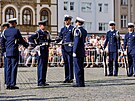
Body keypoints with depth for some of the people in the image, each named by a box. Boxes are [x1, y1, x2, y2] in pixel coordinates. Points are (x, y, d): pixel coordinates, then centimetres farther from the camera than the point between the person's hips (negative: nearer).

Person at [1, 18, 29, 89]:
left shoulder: (5, 31, 8)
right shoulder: (16, 31, -8)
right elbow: (21, 40, -1)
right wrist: (26, 44, 17)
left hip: (7, 52, 6)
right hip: (14, 52, -6)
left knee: (8, 67, 10)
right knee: (14, 67, -3)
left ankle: (8, 84, 11)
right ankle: (12, 84, -4)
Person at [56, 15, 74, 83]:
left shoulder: (73, 28, 2)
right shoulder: (62, 29, 17)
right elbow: (60, 38, 15)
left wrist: (72, 43, -19)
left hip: (70, 47, -5)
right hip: (64, 48, 5)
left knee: (70, 63, -4)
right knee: (65, 63, 8)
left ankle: (70, 78, 1)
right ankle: (66, 78, 14)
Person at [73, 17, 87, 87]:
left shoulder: (77, 30, -12)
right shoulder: (84, 31, 12)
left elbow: (76, 41, -18)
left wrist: (74, 51, -17)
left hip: (77, 52, -8)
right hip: (82, 52, 8)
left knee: (77, 67, -4)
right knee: (81, 67, 12)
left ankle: (79, 83, -3)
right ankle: (82, 83, 16)